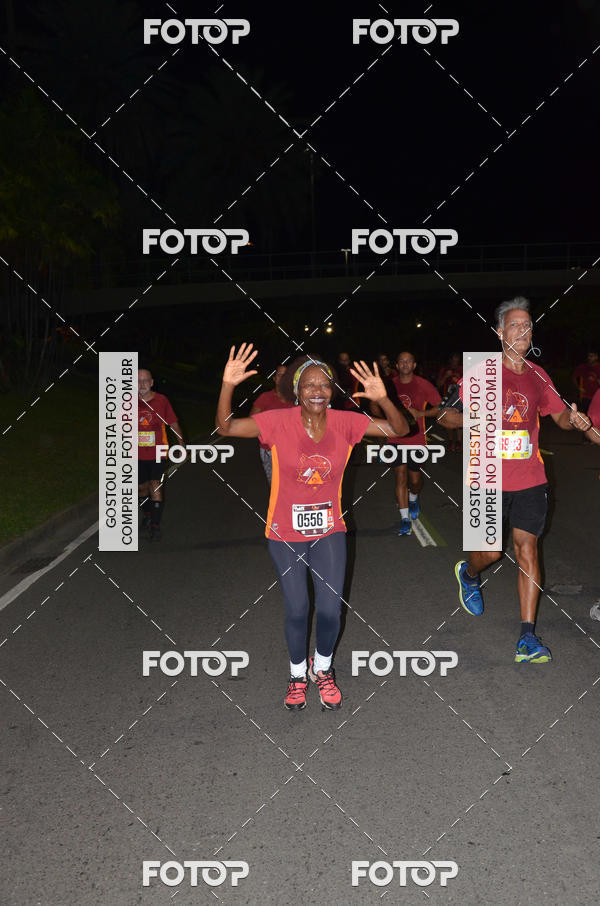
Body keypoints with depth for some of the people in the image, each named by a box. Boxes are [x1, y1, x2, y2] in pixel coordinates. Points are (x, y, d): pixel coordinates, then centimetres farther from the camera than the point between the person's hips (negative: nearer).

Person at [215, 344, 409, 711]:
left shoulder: (345, 423, -10)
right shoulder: (279, 422, -15)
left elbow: (400, 430, -12)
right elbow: (225, 428, -16)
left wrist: (383, 399, -33)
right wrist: (228, 386, -34)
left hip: (329, 532, 1)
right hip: (286, 534, -1)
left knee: (331, 609, 0)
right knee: (297, 610, 5)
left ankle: (322, 668, 30)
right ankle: (298, 674, 33)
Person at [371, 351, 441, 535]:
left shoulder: (423, 385, -4)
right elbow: (374, 405, 14)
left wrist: (421, 413, -15)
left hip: (416, 439, -1)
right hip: (395, 438, 1)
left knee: (415, 479, 7)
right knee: (400, 476, -7)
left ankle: (413, 499, 44)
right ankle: (405, 519, -2)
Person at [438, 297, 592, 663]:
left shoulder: (538, 376, 9)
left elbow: (561, 415, 19)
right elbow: (445, 414, -4)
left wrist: (573, 419, -5)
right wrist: (466, 417, -26)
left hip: (530, 481, 3)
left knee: (528, 549, -3)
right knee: (491, 552, 3)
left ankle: (528, 637, 1)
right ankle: (468, 574, 42)